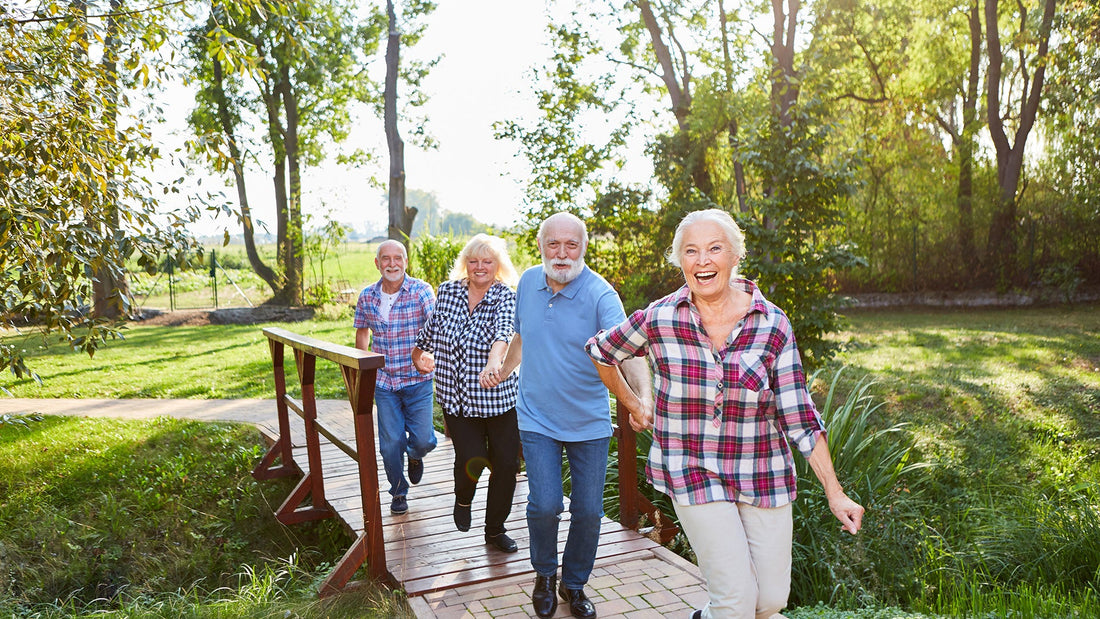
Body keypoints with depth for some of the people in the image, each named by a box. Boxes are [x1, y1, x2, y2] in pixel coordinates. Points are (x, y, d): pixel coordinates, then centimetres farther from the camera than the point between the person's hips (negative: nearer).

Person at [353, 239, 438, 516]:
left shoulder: (421, 290, -10)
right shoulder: (367, 296, 2)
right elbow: (362, 331, 17)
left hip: (418, 380, -2)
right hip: (384, 382, 2)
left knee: (422, 439, -1)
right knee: (390, 443, 5)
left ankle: (415, 456, 37)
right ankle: (398, 492, 28)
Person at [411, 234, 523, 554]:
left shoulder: (507, 297, -8)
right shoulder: (447, 291, 3)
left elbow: (504, 330, -31)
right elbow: (431, 328, 24)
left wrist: (495, 360, -47)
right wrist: (419, 352, 19)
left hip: (500, 397, -1)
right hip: (457, 398, 1)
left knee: (506, 463, 3)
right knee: (471, 460, -12)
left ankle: (495, 529, 27)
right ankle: (463, 498, 26)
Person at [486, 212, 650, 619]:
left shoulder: (599, 294, -16)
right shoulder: (528, 283, 0)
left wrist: (642, 395, -48)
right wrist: (503, 371, 30)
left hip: (589, 423, -2)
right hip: (537, 419, 2)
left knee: (588, 512, 6)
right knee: (544, 505, -7)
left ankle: (574, 584, 32)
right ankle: (544, 574, 24)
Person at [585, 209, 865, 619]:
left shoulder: (773, 324, -7)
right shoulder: (659, 319, -9)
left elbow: (799, 417, -4)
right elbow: (601, 351, 10)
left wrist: (834, 492, -7)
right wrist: (632, 404, 12)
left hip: (763, 474, 2)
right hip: (692, 472, -2)